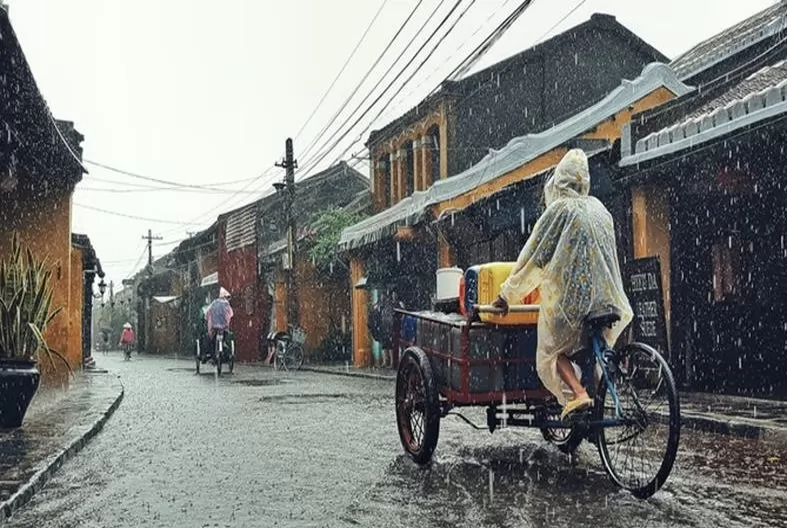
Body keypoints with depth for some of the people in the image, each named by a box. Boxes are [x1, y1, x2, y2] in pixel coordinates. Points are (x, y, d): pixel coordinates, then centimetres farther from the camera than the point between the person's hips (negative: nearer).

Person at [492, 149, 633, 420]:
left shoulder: (559, 209, -4)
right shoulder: (599, 209, 14)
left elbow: (533, 256, -3)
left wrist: (507, 294, 5)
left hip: (568, 294, -6)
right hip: (605, 297, 6)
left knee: (551, 350, 5)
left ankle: (578, 394, -14)